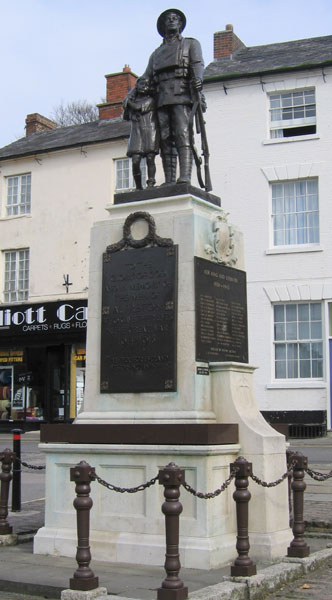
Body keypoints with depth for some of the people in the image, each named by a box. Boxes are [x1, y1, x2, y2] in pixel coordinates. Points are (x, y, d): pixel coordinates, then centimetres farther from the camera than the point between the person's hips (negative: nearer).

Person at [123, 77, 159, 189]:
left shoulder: (150, 100, 6)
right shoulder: (134, 100, 20)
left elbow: (139, 107, -9)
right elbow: (126, 117, 21)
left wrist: (128, 102, 6)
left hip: (150, 131, -3)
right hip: (136, 133, 3)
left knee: (150, 159, -11)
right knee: (135, 161, -8)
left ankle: (151, 184, -10)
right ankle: (138, 187, -4)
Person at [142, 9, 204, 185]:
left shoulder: (191, 44, 20)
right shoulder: (157, 53, 31)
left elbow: (197, 63, 1)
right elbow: (146, 77, 23)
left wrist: (198, 79, -21)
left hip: (181, 97, -5)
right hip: (162, 100, 5)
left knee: (183, 136, -18)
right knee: (165, 140, -4)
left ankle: (185, 178, -30)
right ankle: (169, 181, -6)